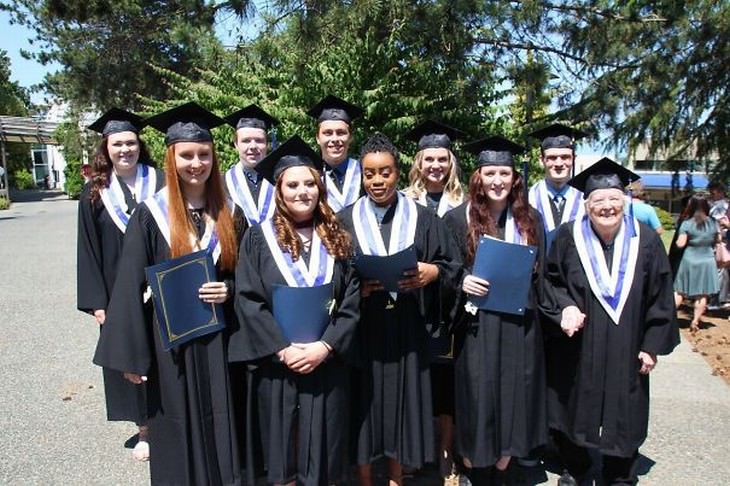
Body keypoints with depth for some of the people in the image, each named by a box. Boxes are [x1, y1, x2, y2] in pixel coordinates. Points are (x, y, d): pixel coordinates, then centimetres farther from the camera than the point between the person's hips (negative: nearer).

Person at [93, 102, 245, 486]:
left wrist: (229, 291, -11)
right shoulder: (150, 215, -7)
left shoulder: (228, 214, 2)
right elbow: (130, 288, -7)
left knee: (220, 426, 13)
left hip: (219, 338, 3)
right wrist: (131, 355, -9)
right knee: (179, 429, 10)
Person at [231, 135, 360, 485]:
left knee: (323, 456, 14)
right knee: (283, 454, 12)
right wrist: (283, 349, -16)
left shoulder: (337, 238, 3)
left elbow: (353, 299, -3)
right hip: (276, 364, -1)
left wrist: (326, 345, -15)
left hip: (328, 363, 1)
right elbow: (248, 301, -8)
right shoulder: (259, 238, -2)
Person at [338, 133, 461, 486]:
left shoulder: (423, 219, 5)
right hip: (361, 330, 0)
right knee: (364, 405, 6)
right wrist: (356, 286, -17)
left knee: (401, 402, 11)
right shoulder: (345, 220, 3)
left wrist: (432, 272, -15)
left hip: (406, 331, 1)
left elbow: (453, 266, 5)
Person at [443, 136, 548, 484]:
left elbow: (540, 274, 13)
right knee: (478, 400, 3)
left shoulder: (530, 220, 6)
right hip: (477, 326, -3)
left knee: (513, 397, 10)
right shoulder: (458, 219, -3)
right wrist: (462, 282, -18)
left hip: (519, 325, 3)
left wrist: (523, 291, -1)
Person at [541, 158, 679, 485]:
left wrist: (652, 345, -1)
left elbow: (660, 295, 0)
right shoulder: (569, 237, -7)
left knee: (623, 417, 12)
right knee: (574, 411, 12)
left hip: (625, 352, 1)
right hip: (575, 351, 0)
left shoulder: (645, 240, -5)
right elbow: (550, 279, 0)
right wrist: (563, 307, -19)